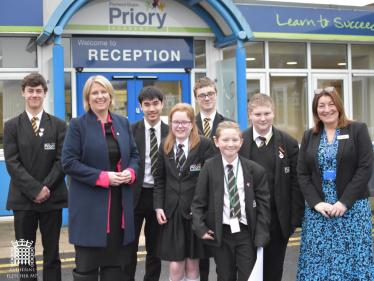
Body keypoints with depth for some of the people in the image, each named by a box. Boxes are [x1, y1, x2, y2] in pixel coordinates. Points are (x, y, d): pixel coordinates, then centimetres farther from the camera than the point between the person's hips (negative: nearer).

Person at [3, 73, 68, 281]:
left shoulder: (59, 125, 6)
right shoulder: (12, 126, 5)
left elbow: (62, 161, -1)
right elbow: (12, 163, -4)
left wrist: (46, 187, -13)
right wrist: (35, 188, -14)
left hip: (52, 198, 0)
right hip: (23, 200, 0)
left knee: (52, 253, 7)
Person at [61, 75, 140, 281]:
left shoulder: (123, 123, 11)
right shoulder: (78, 124, -3)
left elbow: (134, 155, 16)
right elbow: (69, 162, -10)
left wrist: (130, 172, -8)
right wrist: (103, 177, -18)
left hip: (120, 202, 4)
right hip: (89, 204, -4)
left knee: (115, 260, 11)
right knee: (87, 263, 3)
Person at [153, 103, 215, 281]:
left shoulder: (205, 144, -3)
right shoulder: (164, 146, 9)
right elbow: (159, 179, 11)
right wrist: (158, 206, 2)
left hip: (196, 213, -2)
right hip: (172, 212, 2)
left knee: (192, 264, 7)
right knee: (175, 266, -1)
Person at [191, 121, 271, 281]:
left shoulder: (255, 170, -1)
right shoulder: (209, 168, -1)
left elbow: (263, 203, 2)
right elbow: (198, 201, 2)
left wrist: (261, 237, -4)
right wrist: (200, 228, -9)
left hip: (246, 233, 0)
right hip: (220, 233, 0)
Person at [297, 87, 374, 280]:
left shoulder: (358, 130, 1)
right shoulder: (309, 136, 10)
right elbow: (302, 174, 6)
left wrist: (344, 202, -13)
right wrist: (316, 203, -8)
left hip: (352, 208, -2)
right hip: (318, 209, 3)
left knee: (353, 259, -1)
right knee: (318, 260, 2)